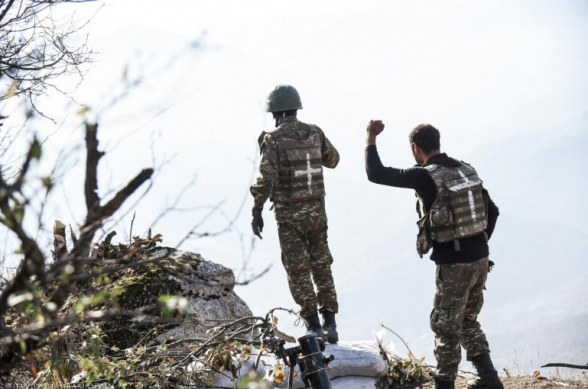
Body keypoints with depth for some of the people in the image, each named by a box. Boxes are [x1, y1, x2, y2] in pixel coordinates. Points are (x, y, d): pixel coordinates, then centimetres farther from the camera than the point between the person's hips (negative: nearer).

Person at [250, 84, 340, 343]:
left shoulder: (273, 139, -12)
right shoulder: (314, 133, 2)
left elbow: (266, 179, -19)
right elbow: (332, 160, 19)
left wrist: (257, 212, -12)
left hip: (289, 214, -4)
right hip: (316, 210, 4)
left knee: (298, 271, 4)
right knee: (321, 266, 13)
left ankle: (314, 327, 2)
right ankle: (330, 324, 9)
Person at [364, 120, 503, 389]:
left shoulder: (425, 176, -14)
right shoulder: (467, 171, 7)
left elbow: (376, 174, -14)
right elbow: (492, 211, 12)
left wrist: (371, 139, -1)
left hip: (453, 266, -7)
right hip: (480, 260, 7)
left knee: (446, 327, 7)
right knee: (467, 322, 22)